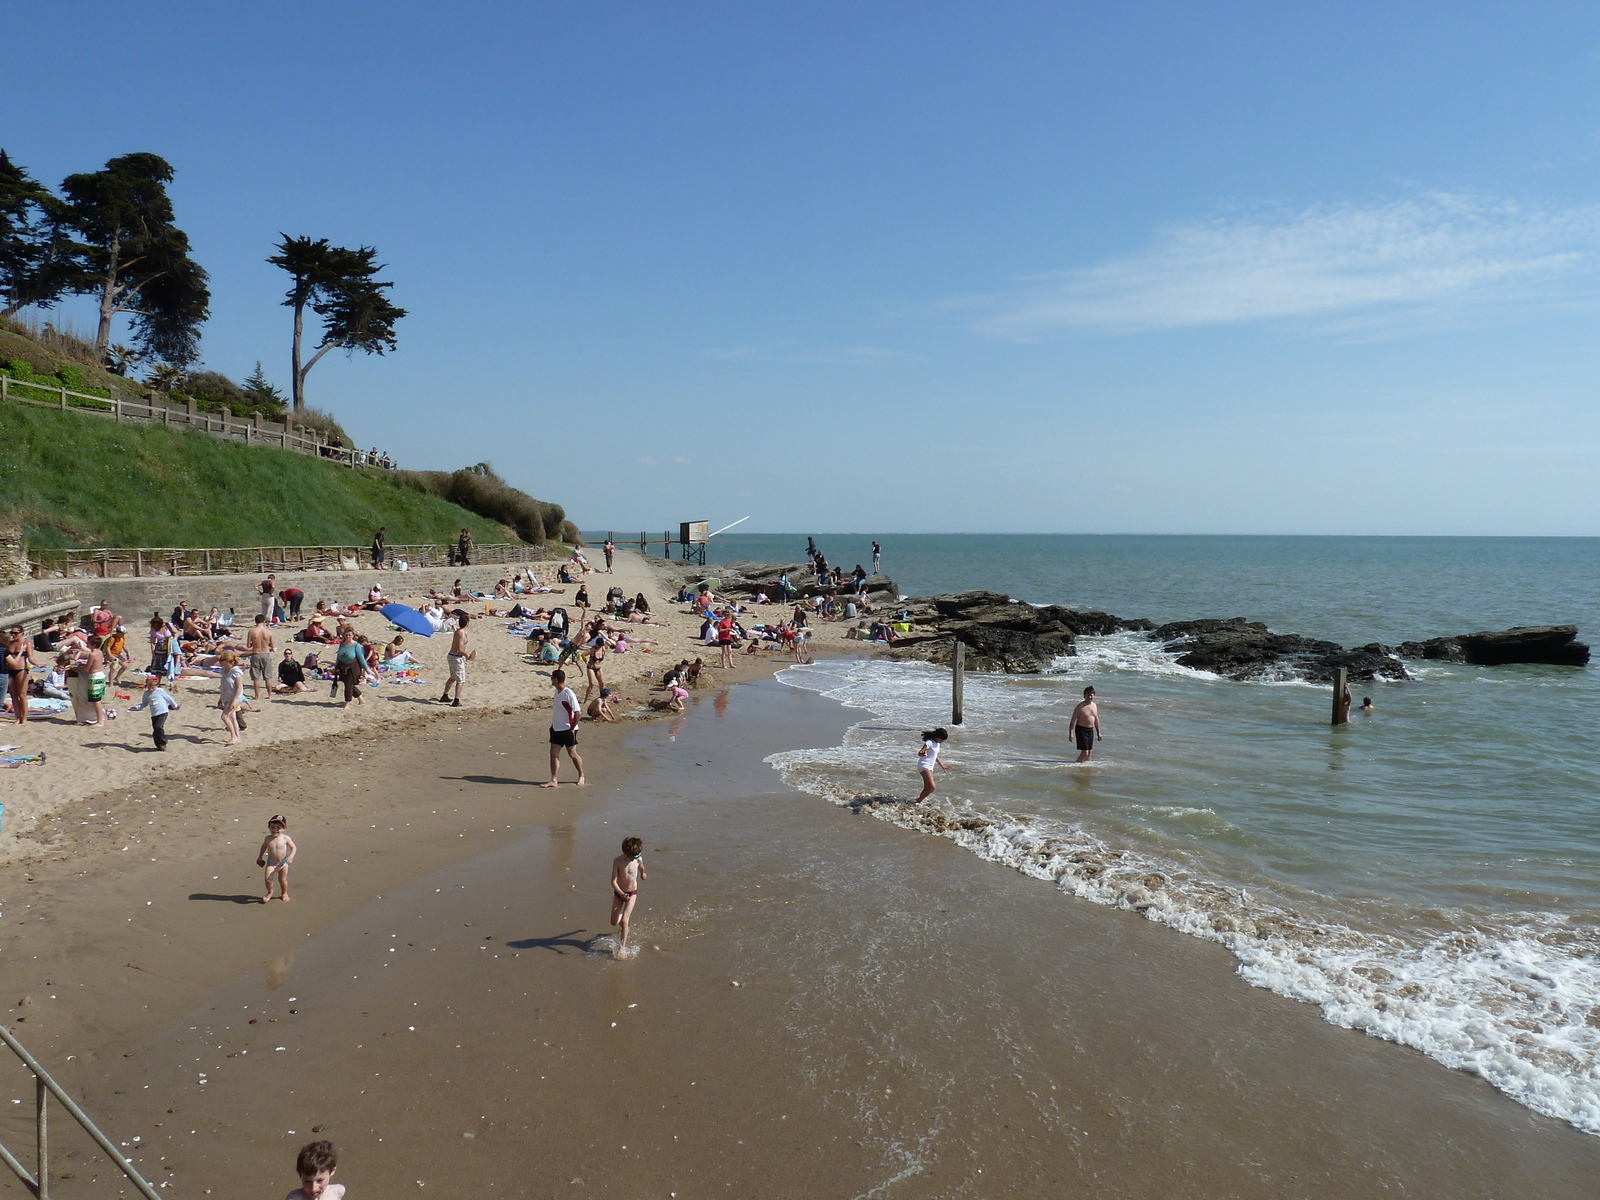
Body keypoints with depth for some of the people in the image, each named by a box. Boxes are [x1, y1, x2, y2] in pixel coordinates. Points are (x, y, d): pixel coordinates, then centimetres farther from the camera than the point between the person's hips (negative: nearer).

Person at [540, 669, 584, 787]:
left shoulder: (569, 694, -21)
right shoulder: (557, 692, 6)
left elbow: (578, 713, -21)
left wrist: (572, 729, -17)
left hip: (568, 730, -8)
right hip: (556, 729, 8)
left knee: (572, 754, 6)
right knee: (553, 754, 1)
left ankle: (581, 776, 24)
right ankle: (553, 780, 2)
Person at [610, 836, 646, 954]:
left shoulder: (638, 859, -14)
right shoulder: (617, 861, -20)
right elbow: (613, 881, -22)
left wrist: (642, 874, 34)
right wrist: (621, 894, -36)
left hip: (632, 893, -1)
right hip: (619, 893, 1)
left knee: (624, 920, -13)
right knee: (614, 922, 4)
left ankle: (622, 946, -2)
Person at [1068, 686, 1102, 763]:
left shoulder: (1094, 706, 9)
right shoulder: (1080, 707, -12)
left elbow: (1096, 720, 20)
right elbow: (1073, 720, -13)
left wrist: (1098, 732, 20)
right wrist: (1071, 733, -20)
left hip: (1091, 730, 7)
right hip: (1081, 730, -7)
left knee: (1090, 752, 9)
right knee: (1085, 752, -12)